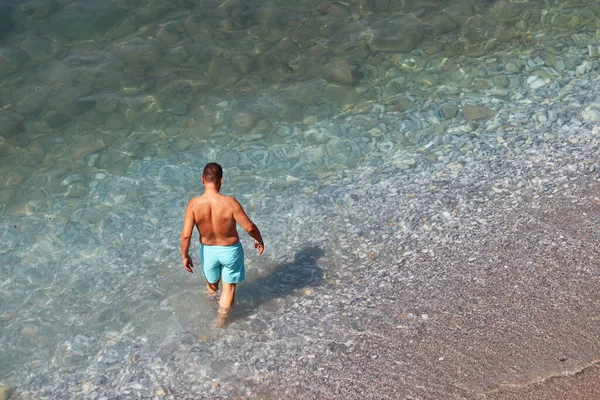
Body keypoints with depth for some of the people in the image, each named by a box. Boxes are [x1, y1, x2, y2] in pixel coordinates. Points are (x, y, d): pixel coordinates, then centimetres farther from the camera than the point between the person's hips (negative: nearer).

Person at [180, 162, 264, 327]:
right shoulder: (230, 202, -29)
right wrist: (259, 240, -1)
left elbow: (186, 235, -21)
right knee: (229, 287, 21)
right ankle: (220, 321, 31)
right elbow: (249, 227, -22)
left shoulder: (194, 204, -23)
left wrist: (185, 256, -5)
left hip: (208, 250, 2)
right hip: (230, 250, -2)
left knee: (212, 283, 30)